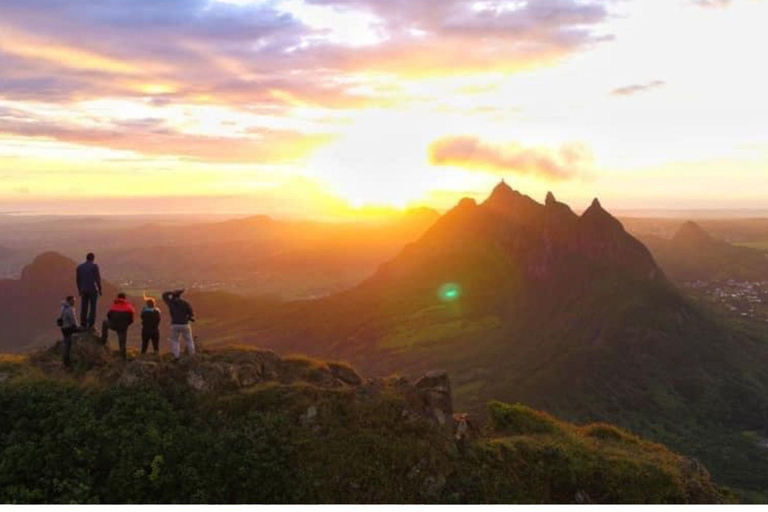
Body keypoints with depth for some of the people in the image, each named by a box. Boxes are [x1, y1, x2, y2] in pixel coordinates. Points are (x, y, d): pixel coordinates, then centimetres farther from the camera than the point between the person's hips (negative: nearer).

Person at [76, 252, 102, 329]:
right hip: (93, 290, -4)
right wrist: (100, 289, -2)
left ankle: (83, 324, 12)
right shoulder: (94, 266, -9)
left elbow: (78, 279, 10)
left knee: (84, 308, 9)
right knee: (92, 307, 2)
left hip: (83, 290, 4)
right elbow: (98, 278, -11)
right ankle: (91, 324, -1)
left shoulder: (79, 266, 6)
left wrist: (79, 290, 19)